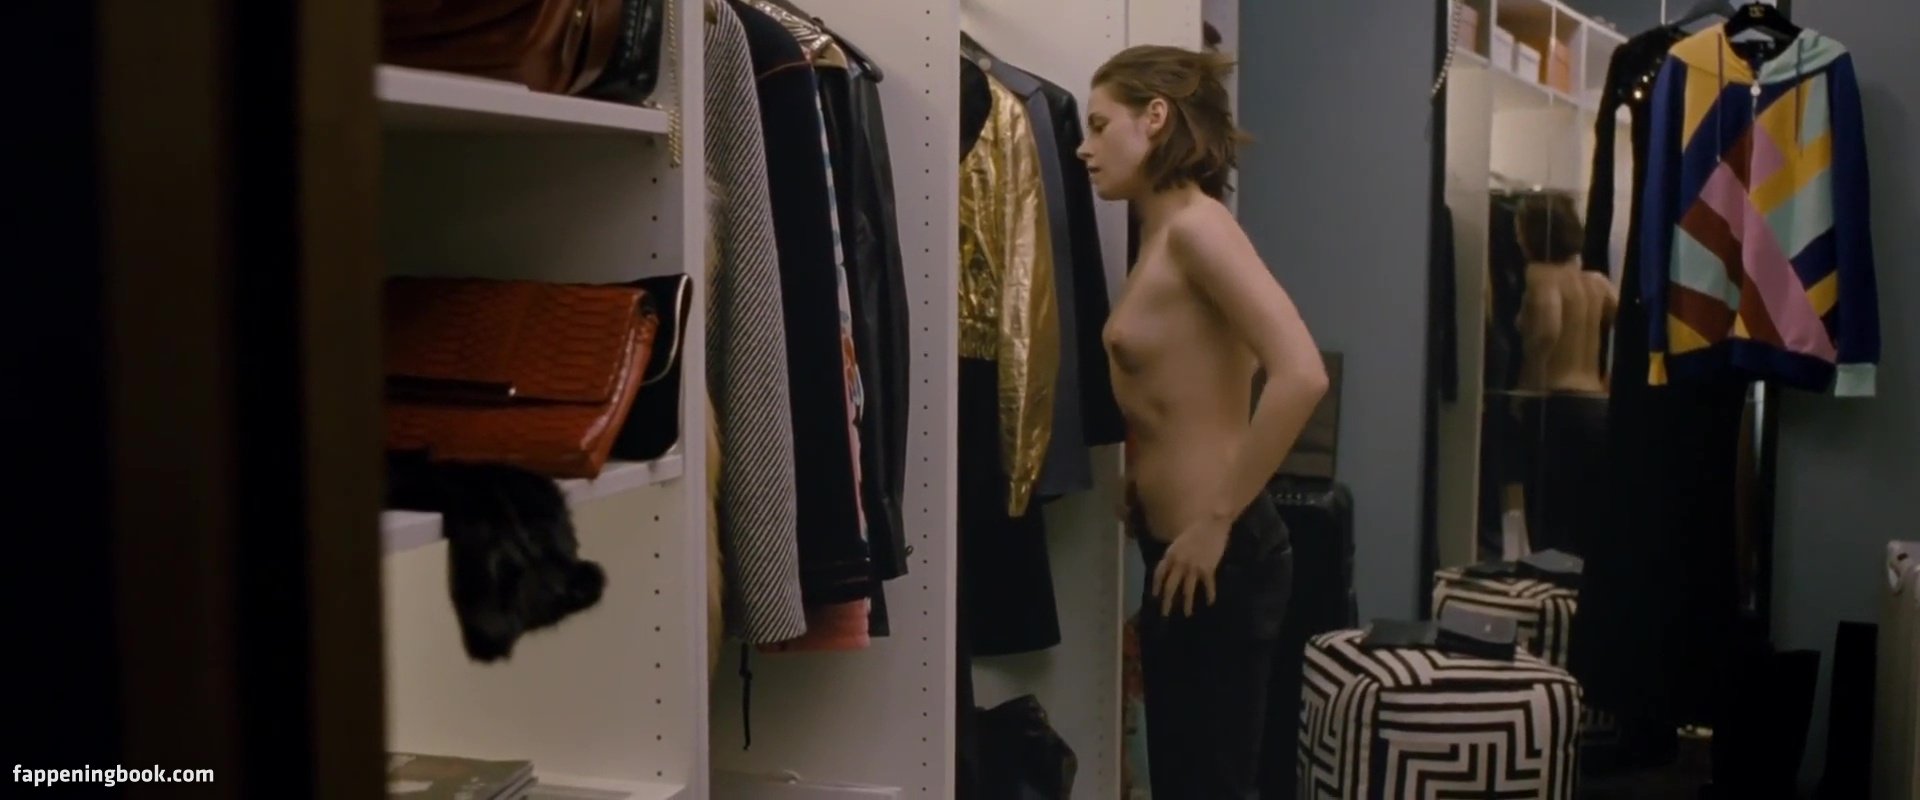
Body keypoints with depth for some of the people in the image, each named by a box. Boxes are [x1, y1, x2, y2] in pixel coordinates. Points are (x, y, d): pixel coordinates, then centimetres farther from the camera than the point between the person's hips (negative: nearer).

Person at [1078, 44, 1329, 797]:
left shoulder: (1195, 225, -14)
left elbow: (1301, 375, -26)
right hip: (1179, 555, 9)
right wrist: (1143, 494, 9)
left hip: (1218, 558, -9)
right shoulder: (1159, 236, 12)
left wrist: (1216, 521, -21)